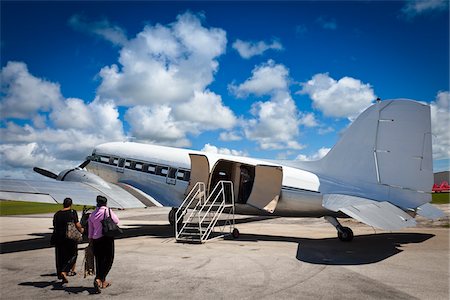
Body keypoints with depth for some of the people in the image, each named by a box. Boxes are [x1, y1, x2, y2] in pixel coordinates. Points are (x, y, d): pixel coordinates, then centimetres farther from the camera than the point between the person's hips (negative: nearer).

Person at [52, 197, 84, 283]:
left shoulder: (57, 214, 6)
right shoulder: (73, 212, -7)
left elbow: (55, 227, 11)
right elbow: (77, 225, -8)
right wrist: (81, 230, 13)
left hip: (59, 238, 4)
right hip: (70, 238, -4)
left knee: (61, 257, 14)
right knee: (73, 255, 7)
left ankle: (60, 274, 21)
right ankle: (64, 271, -10)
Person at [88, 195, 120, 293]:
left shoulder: (92, 215, 9)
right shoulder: (107, 211, -7)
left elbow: (90, 231, 13)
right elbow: (116, 221, 0)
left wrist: (90, 242, 21)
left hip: (96, 240, 5)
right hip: (107, 238, -5)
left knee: (99, 261, 13)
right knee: (108, 260, 2)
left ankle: (103, 282, 21)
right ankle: (98, 279, -14)